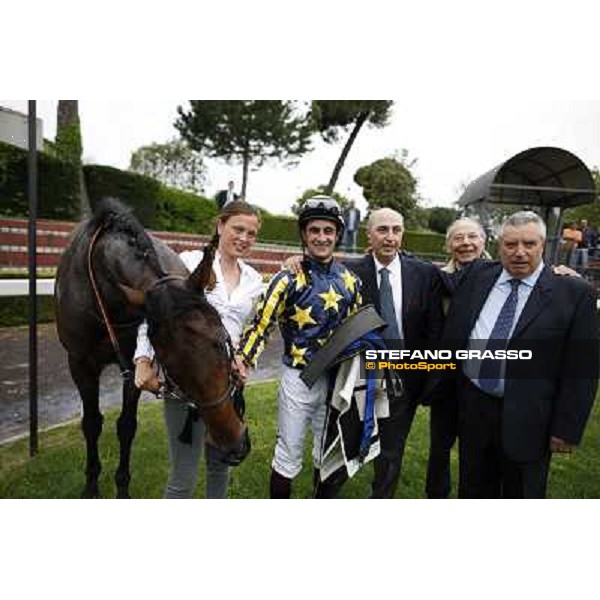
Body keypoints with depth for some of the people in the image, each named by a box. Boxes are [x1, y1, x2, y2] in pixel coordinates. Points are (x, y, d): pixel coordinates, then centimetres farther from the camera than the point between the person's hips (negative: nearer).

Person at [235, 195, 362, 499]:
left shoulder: (350, 281, 4)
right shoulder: (289, 278, -10)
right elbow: (262, 322, -15)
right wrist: (243, 358, -29)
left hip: (337, 379, 4)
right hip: (299, 379, -4)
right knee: (288, 456, 7)